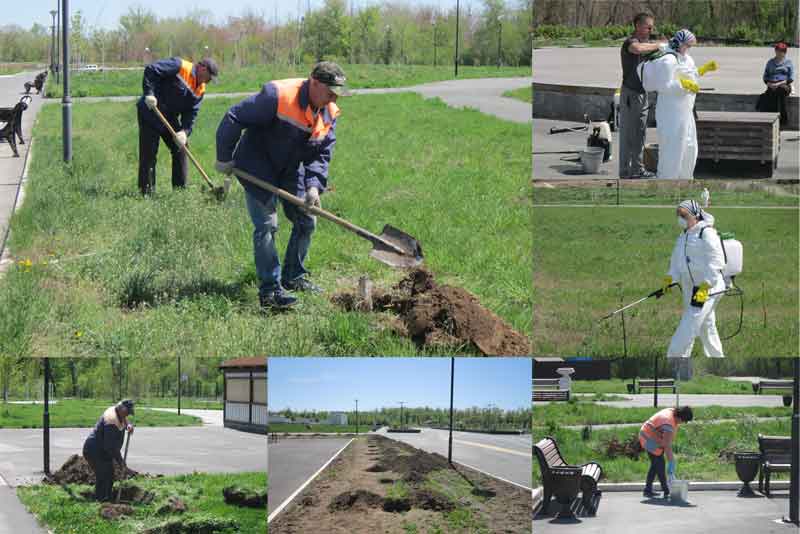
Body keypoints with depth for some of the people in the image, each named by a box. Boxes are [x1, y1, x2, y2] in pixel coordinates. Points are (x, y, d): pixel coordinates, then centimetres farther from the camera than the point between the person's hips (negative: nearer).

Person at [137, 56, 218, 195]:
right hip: (150, 113, -8)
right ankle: (147, 191, -1)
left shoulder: (200, 90, 4)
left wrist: (184, 131, -16)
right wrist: (149, 94, -31)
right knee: (149, 153, -6)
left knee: (180, 147, 9)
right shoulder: (180, 67, -19)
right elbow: (151, 70, -24)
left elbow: (192, 113, 0)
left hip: (169, 118, 8)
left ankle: (180, 189, 18)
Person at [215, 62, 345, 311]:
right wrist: (224, 158, -14)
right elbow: (234, 118, -23)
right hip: (258, 168, -7)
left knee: (306, 221, 10)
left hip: (290, 171, 8)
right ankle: (270, 291, -13)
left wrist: (314, 185, -17)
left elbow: (322, 154, 0)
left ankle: (294, 277, 29)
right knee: (266, 226, -13)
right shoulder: (278, 96, -28)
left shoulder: (329, 113, -5)